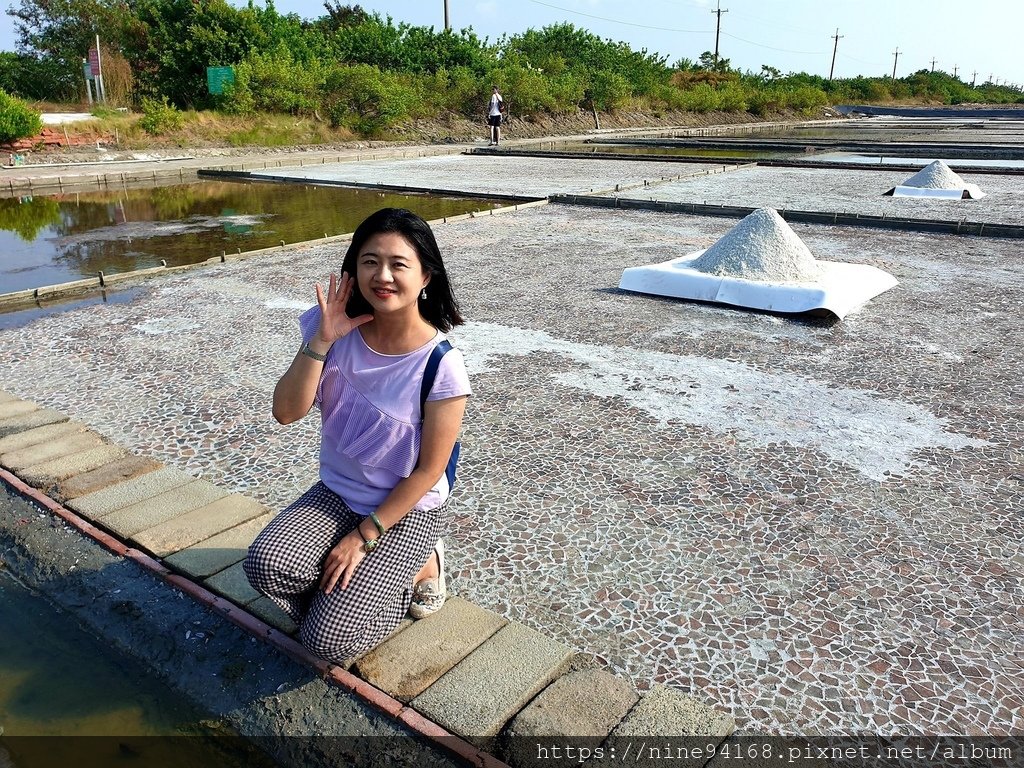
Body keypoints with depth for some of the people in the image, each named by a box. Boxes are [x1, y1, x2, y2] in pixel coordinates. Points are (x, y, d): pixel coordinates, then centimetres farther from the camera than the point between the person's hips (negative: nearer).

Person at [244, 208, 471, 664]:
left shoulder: (441, 365, -22)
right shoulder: (339, 334, -9)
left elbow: (429, 470, -16)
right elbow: (286, 412, -12)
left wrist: (364, 537, -15)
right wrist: (321, 341, -24)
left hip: (408, 510, -4)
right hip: (338, 493, 4)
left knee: (328, 640, -13)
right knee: (265, 566, -23)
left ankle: (421, 567, 11)